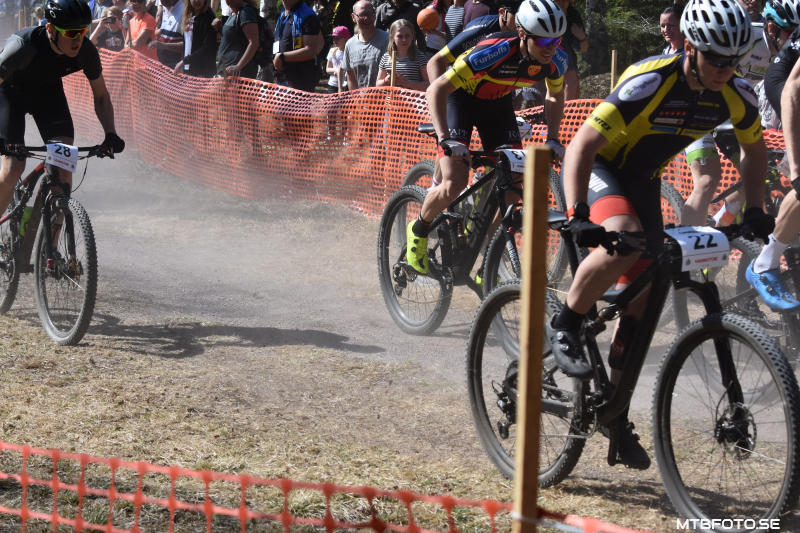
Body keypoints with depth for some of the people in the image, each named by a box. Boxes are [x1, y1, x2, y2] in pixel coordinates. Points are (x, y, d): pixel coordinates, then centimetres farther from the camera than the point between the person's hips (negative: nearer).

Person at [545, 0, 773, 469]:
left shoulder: (736, 96, -15)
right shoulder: (649, 82, -33)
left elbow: (754, 150, 8)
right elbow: (582, 145, -34)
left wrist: (754, 209, -2)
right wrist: (578, 216, -44)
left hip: (644, 180, 6)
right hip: (600, 167, -6)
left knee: (641, 300, 3)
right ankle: (565, 326, -15)